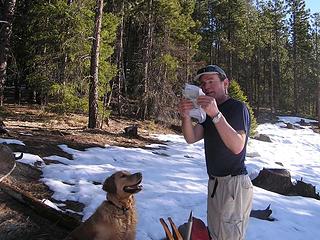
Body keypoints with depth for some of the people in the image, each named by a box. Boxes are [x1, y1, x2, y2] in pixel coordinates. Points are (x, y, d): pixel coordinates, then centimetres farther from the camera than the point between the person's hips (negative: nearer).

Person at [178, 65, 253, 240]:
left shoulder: (238, 107, -11)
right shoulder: (209, 110, 15)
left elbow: (237, 146, -25)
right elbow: (191, 138, 2)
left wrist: (216, 114, -34)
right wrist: (186, 116, -17)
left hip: (234, 184, -8)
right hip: (215, 183, 8)